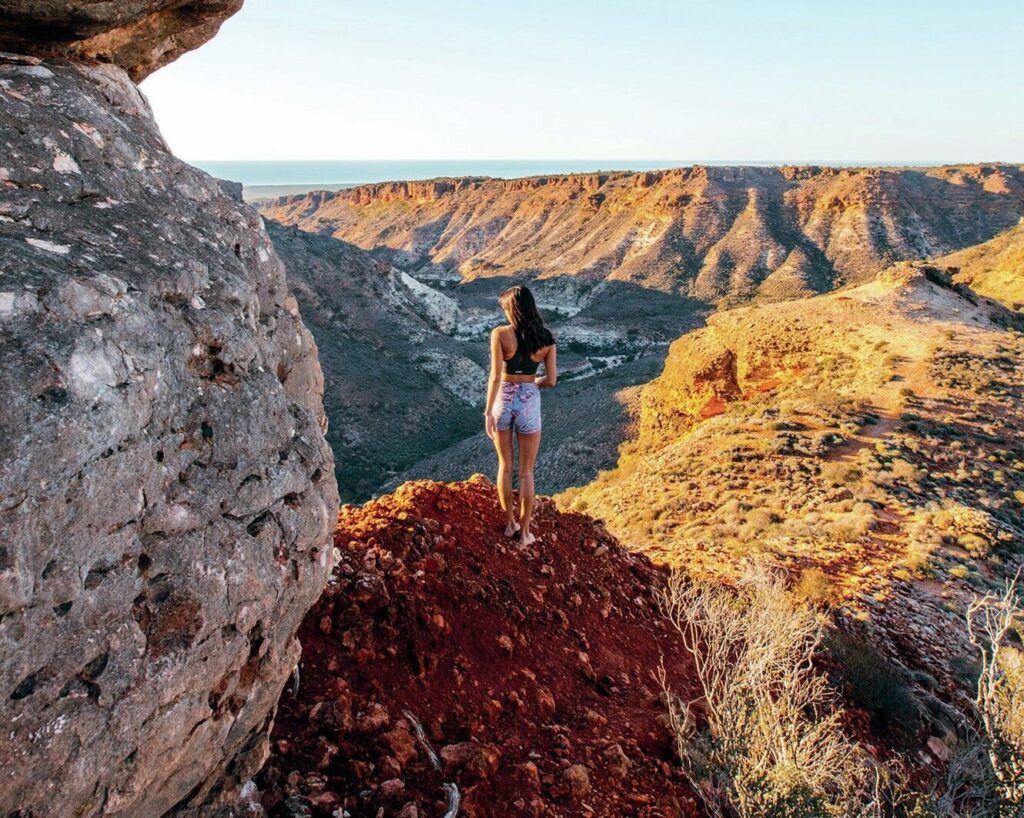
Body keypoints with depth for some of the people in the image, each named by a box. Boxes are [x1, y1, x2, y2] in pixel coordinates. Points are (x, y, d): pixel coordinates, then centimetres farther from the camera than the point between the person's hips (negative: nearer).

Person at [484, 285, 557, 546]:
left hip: (503, 400, -1)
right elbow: (551, 380, -3)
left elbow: (495, 377, -16)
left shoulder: (500, 333, -13)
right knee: (526, 472, 13)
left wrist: (488, 413, -12)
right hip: (529, 403, 1)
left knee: (505, 466, 19)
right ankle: (525, 531, 19)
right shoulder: (546, 338, -5)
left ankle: (510, 524, 28)